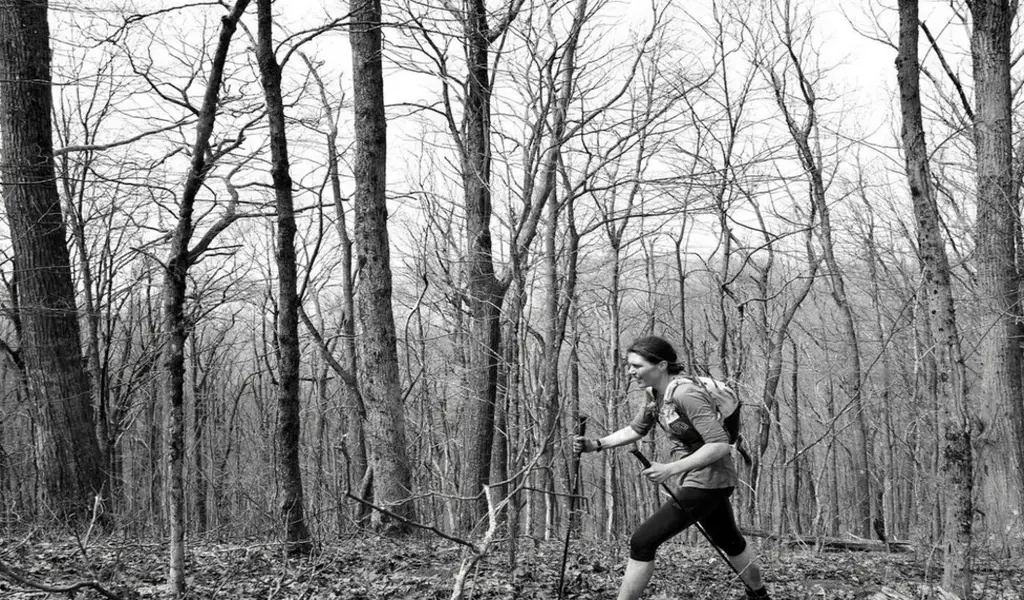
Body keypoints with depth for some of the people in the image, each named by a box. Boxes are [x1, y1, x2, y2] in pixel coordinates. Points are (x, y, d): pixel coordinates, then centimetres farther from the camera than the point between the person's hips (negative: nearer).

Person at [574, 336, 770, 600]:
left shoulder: (687, 395, -26)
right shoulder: (654, 394, 0)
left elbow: (719, 445, -30)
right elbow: (635, 429, 12)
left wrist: (670, 469, -34)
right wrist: (597, 444, -3)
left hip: (707, 481, -10)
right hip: (690, 478, 10)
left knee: (643, 542, -13)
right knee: (728, 541, 27)